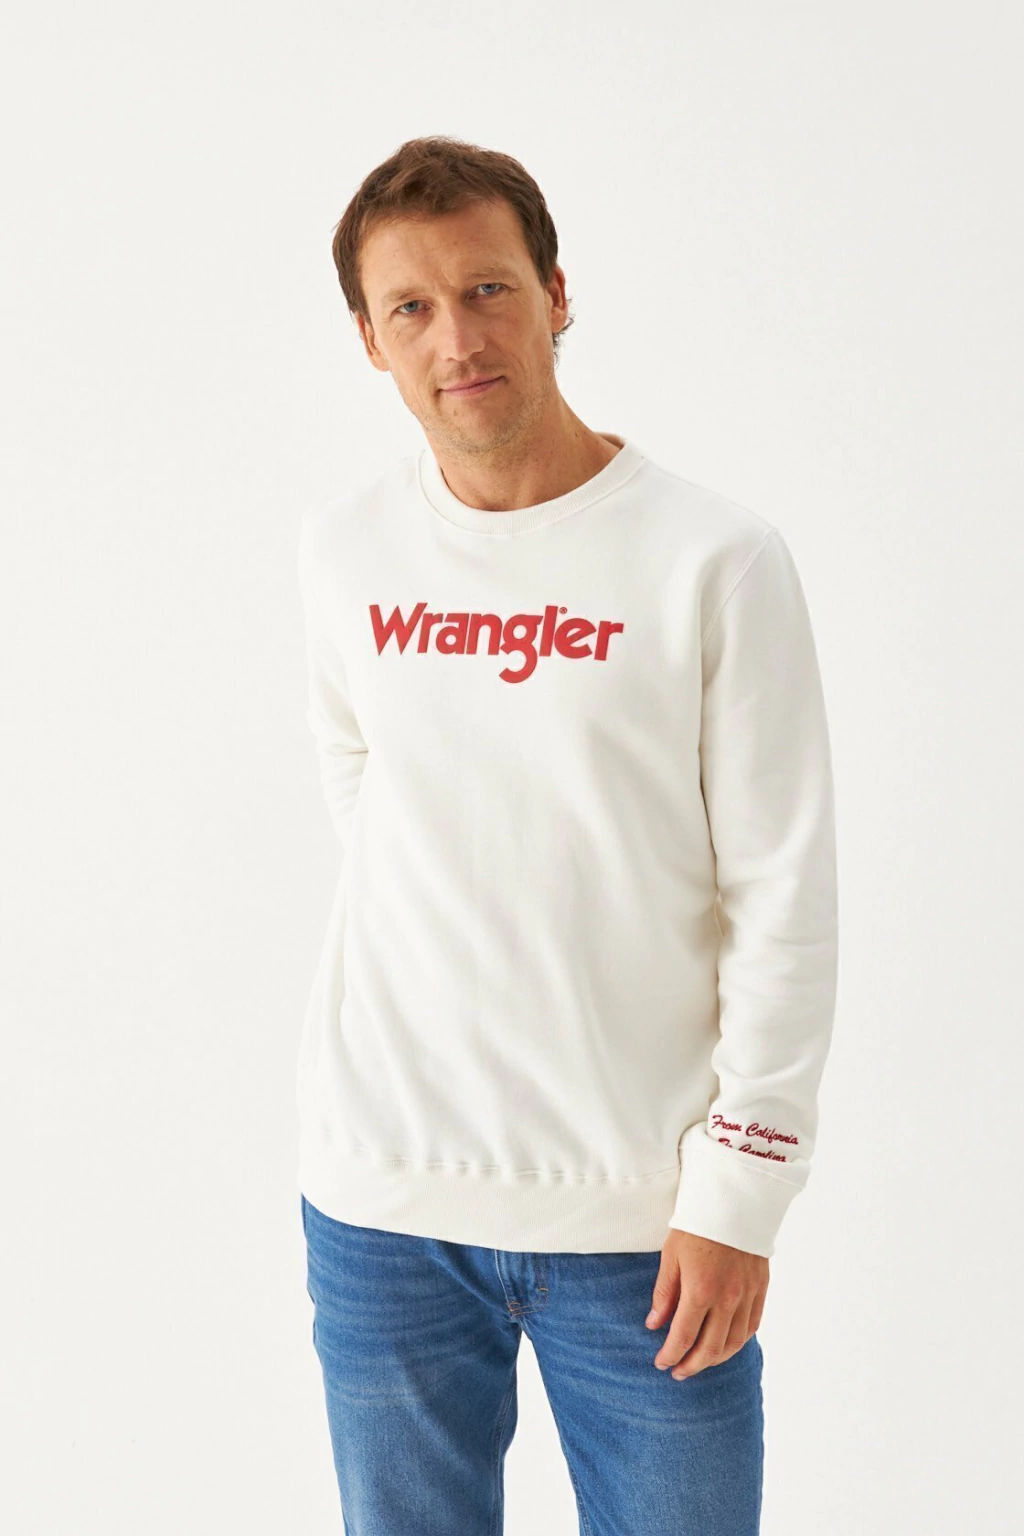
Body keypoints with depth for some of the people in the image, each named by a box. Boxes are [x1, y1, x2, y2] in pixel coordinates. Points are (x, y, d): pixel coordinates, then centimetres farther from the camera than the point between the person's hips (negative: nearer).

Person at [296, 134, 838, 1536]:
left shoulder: (716, 561, -8)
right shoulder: (341, 548, 3)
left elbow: (785, 901, -8)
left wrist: (736, 1195, -10)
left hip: (642, 1210, -3)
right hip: (379, 1206, 3)